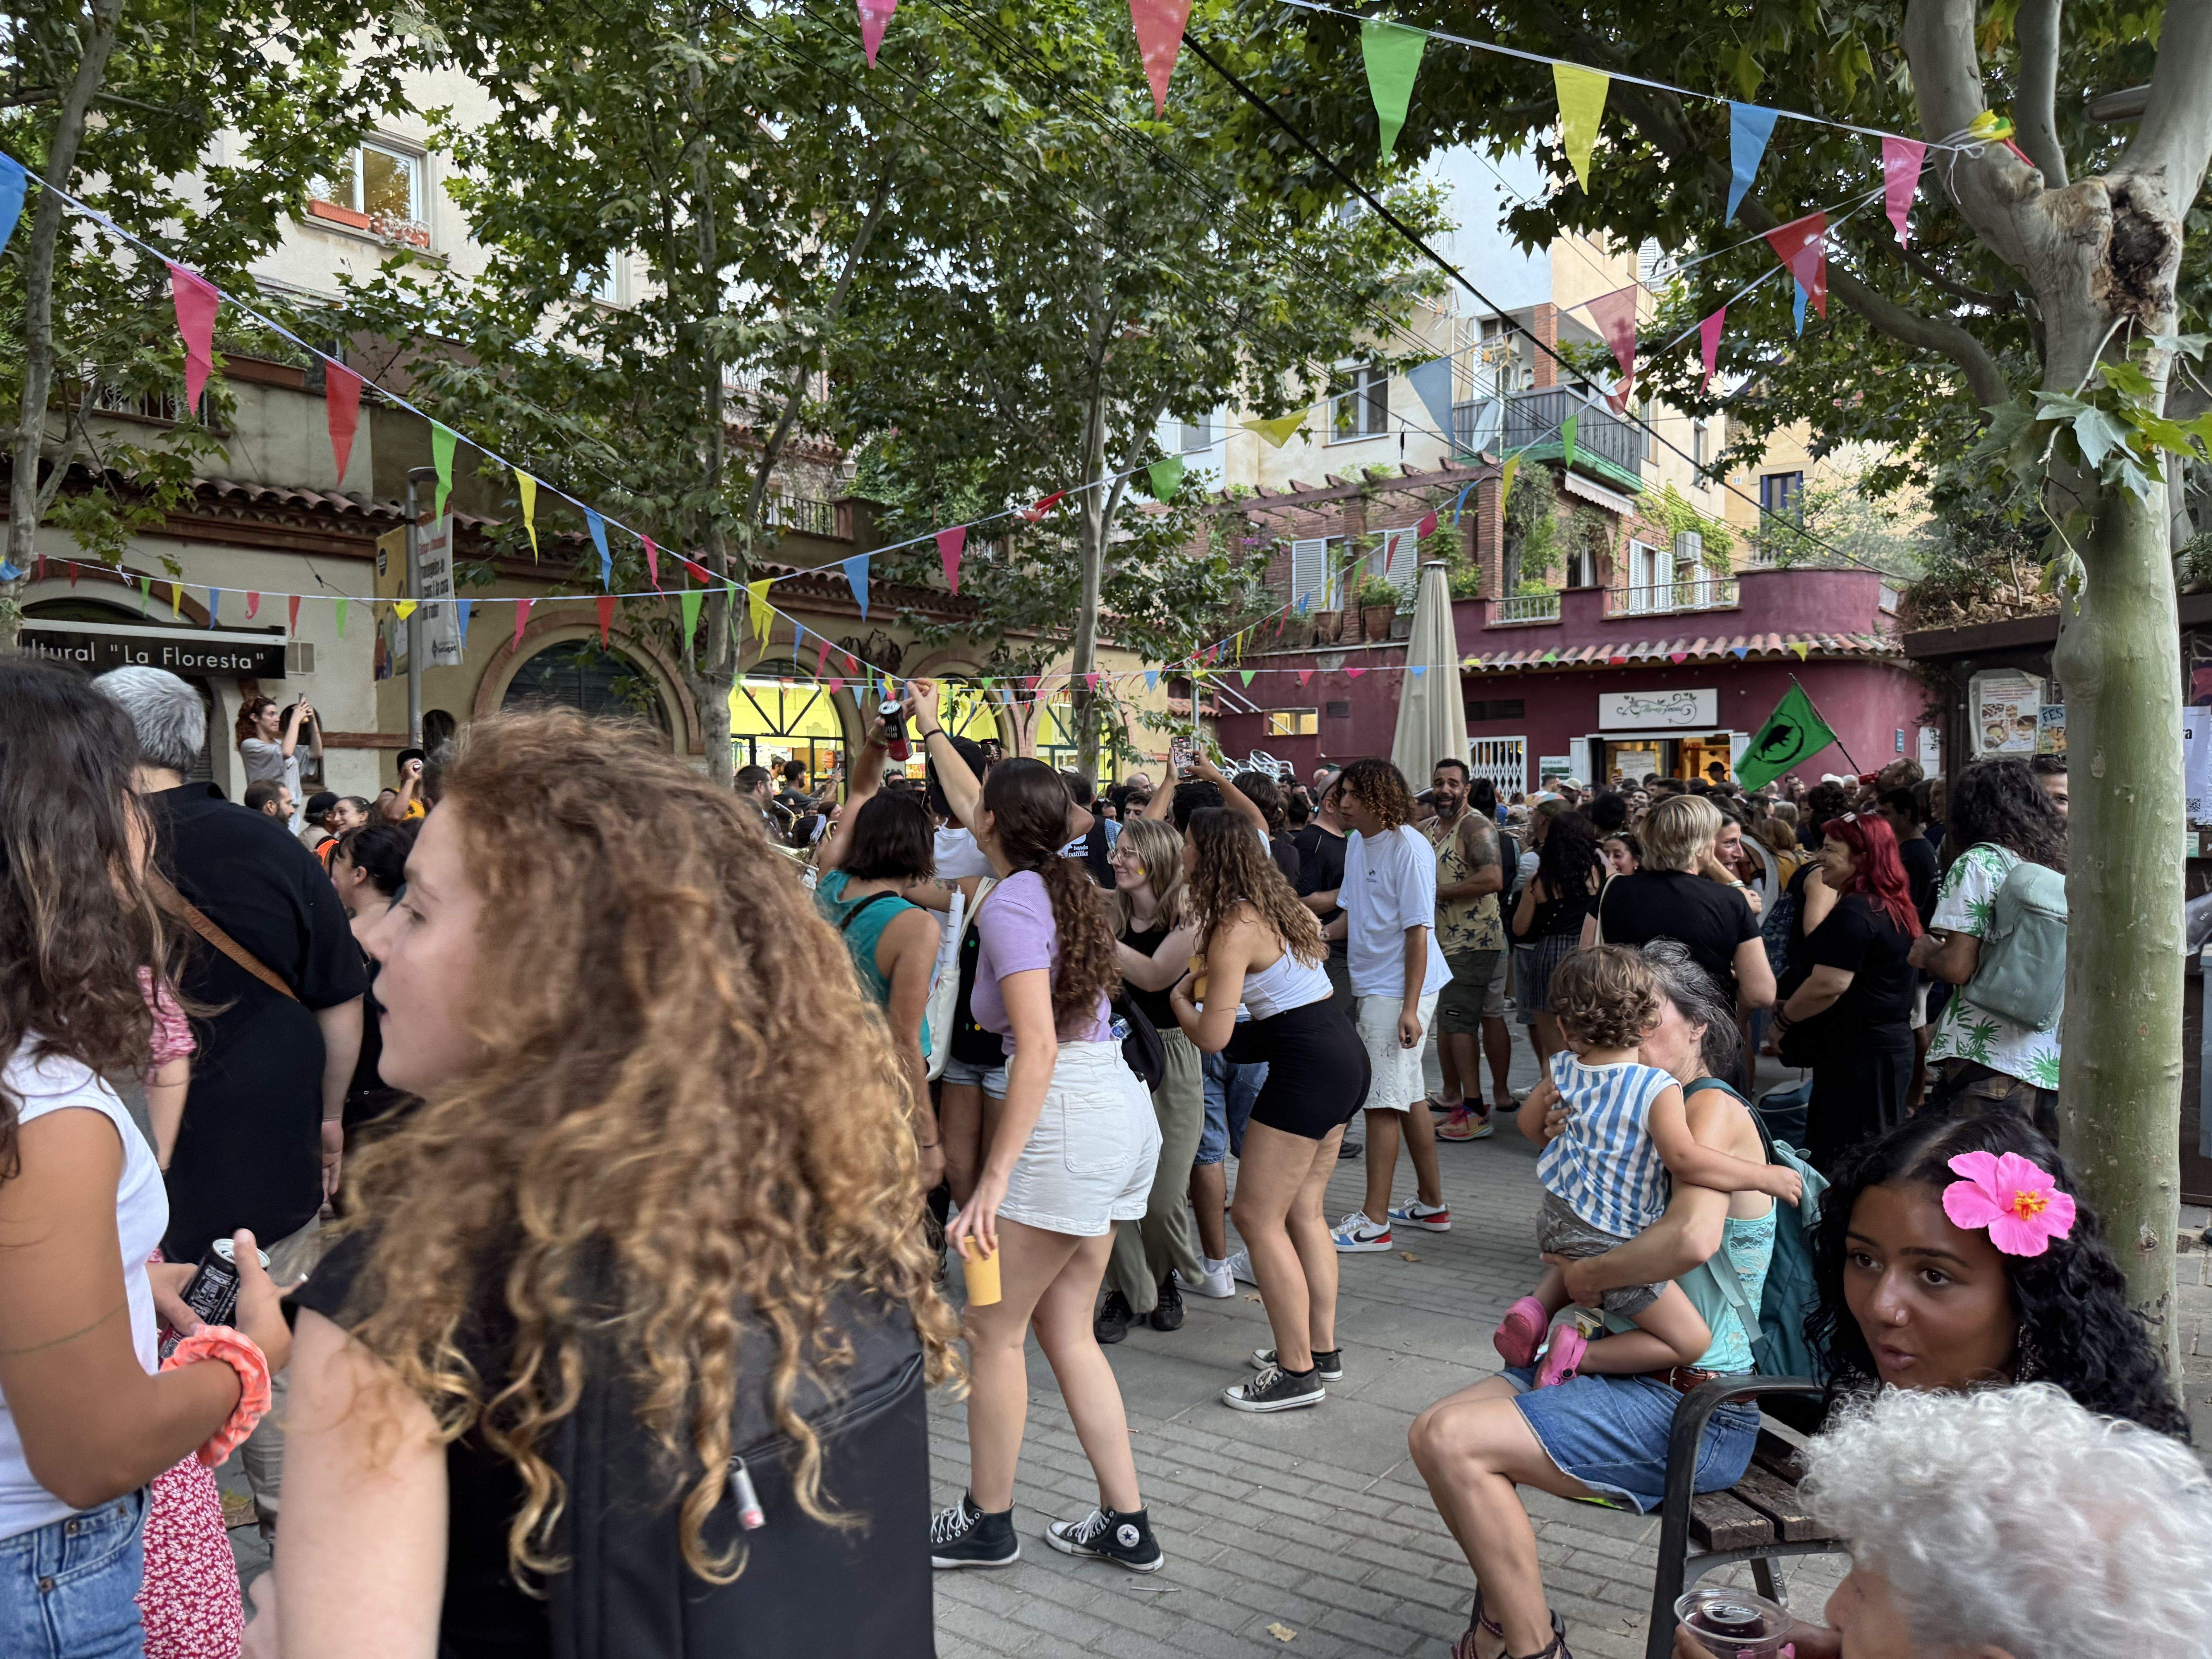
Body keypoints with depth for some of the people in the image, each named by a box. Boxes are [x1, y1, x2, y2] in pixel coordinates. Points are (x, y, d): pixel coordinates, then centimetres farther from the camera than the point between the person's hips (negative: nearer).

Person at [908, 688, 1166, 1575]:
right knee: (1066, 1329, 16)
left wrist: (994, 1179, -24)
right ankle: (1127, 1525, 21)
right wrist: (931, 731, 44)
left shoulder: (1011, 905, -14)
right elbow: (971, 810, 32)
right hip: (1123, 1113, 9)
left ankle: (986, 1524, 22)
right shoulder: (1063, 881, 12)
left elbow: (1039, 1048, -23)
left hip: (1069, 1118, -9)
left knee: (994, 1329, 7)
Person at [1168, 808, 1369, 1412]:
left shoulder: (1235, 927, -15)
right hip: (1344, 1053, 10)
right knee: (1303, 1211, 17)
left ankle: (1298, 1372, 3)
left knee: (1258, 1219, -2)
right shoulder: (1273, 904, 12)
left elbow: (1212, 1037, -15)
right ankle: (1323, 1349, 25)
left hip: (1309, 1068, -10)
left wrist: (1179, 998, 5)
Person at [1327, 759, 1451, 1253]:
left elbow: (1418, 930, -18)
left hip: (1400, 992, -9)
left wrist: (1409, 1008, -21)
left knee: (1383, 1101, -5)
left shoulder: (1409, 848, -16)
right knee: (1408, 1096, 16)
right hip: (1375, 987, 9)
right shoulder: (1357, 843, 11)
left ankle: (1374, 1221, 2)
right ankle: (1432, 1204, 28)